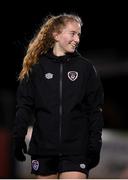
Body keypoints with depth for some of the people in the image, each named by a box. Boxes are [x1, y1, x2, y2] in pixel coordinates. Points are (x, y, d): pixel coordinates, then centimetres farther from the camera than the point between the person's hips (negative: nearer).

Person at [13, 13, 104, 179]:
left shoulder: (86, 68, 4)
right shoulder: (37, 67, 4)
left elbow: (95, 109, 4)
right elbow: (24, 105, 4)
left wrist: (95, 144, -2)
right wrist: (18, 137, -5)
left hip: (76, 149, -1)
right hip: (43, 147, 1)